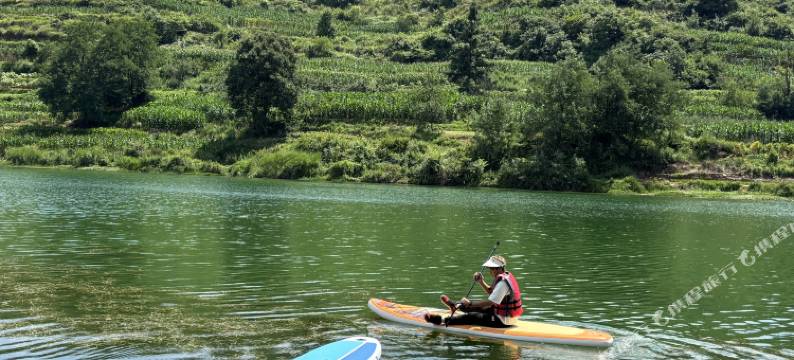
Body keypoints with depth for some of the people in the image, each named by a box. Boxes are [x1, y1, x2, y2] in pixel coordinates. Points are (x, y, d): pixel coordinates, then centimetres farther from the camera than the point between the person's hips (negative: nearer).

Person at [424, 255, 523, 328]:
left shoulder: (503, 282, -24)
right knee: (479, 306, 24)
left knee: (471, 317, -7)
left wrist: (470, 303, -19)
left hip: (503, 321, -9)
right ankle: (456, 306, 46)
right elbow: (491, 292, 18)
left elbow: (489, 302, -27)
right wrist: (481, 282, 2)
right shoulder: (506, 276, 8)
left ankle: (442, 320, -5)